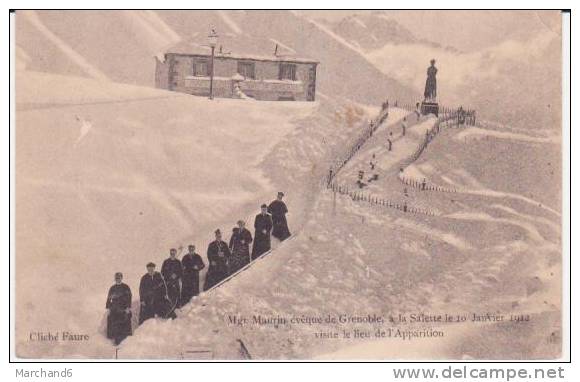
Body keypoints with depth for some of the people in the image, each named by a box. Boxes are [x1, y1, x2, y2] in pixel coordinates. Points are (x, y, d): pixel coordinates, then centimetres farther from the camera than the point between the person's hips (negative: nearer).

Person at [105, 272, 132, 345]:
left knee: (124, 325, -6)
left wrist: (128, 308, -11)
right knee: (114, 325, -3)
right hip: (114, 310, 3)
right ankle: (115, 339, 0)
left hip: (123, 309, -3)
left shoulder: (126, 287, 1)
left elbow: (129, 298, -3)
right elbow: (109, 299, 11)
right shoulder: (112, 288, 11)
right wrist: (108, 308, 3)